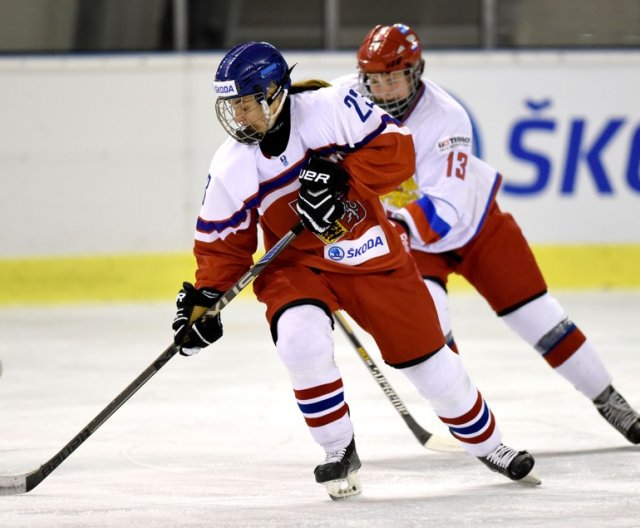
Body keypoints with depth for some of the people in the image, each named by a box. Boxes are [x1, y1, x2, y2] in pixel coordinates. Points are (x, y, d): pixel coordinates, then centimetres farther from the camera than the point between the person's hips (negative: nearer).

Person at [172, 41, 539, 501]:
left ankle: (488, 444, 30)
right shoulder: (232, 166, -12)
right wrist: (204, 298, -15)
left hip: (374, 256, -1)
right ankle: (341, 452, -8)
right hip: (298, 266, 1)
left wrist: (339, 177, -31)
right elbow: (223, 241, -3)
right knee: (301, 340, -29)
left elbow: (395, 150, -20)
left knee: (427, 357, 6)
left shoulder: (331, 108, -20)